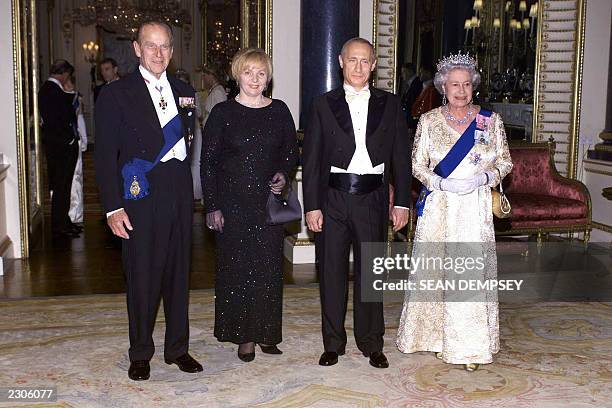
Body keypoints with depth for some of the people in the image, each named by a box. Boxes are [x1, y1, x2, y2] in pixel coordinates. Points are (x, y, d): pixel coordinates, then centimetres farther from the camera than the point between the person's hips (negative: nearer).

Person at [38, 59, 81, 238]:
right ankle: (59, 226, 4)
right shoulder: (54, 91, -18)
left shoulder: (46, 89, 13)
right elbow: (56, 122, -23)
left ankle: (63, 221, 26)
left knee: (61, 185, 16)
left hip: (56, 144, 10)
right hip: (62, 146, -10)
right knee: (61, 186, -3)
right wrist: (69, 139, -14)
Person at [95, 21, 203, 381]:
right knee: (142, 277, 4)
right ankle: (141, 354, 20)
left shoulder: (185, 92, 11)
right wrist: (113, 208, -12)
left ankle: (178, 348, 26)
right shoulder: (116, 94, -3)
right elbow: (105, 155, -6)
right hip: (140, 197, -4)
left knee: (179, 273, 12)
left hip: (180, 193, 4)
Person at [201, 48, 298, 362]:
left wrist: (284, 174, -7)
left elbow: (291, 152, 15)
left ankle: (266, 331, 20)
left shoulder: (279, 111, 6)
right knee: (237, 267, 3)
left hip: (270, 201, 2)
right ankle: (244, 336, 14)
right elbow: (208, 162, -2)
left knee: (269, 266, 6)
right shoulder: (223, 113, -2)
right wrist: (212, 206, -7)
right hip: (233, 203, -2)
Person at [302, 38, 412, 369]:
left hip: (372, 198, 0)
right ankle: (333, 343, 19)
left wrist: (402, 202, 1)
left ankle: (371, 344, 21)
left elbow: (401, 156, 7)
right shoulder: (324, 104, 4)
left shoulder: (389, 104, 7)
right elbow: (311, 159, 1)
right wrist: (312, 206, -5)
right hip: (333, 197, 0)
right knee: (331, 272, 6)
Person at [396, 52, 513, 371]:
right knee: (436, 269, 2)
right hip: (438, 208, 0)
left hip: (475, 210, 0)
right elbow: (417, 164, 5)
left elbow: (505, 162, 9)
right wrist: (441, 183, -13)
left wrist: (484, 177, -11)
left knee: (473, 271, -4)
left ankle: (470, 345, 5)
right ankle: (439, 337, 16)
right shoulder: (428, 121, 5)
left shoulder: (491, 121, 6)